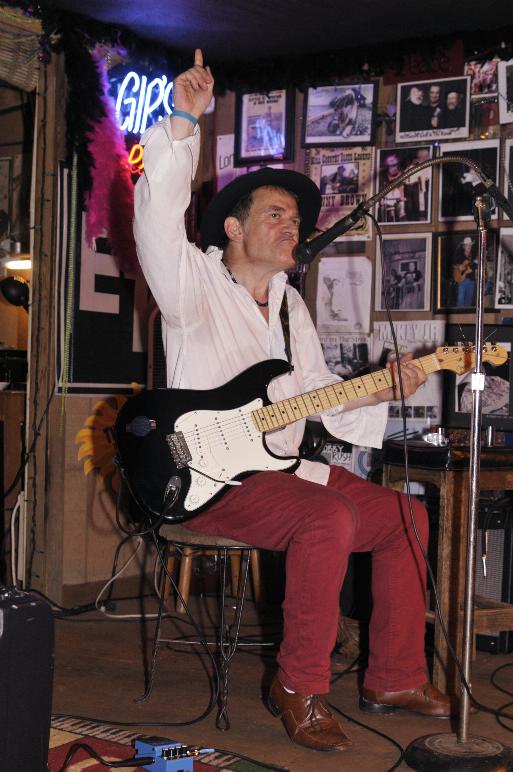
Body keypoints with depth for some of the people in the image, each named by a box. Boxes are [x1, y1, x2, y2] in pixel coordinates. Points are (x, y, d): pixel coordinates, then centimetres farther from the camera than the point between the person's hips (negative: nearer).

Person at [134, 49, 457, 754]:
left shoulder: (290, 304, 19)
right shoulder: (196, 284, -4)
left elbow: (317, 392, 18)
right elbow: (158, 217, -22)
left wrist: (382, 388, 1)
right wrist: (184, 122, -27)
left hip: (284, 466, 8)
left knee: (403, 517, 1)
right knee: (329, 518, -32)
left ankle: (395, 677, 10)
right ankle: (300, 690, -19)